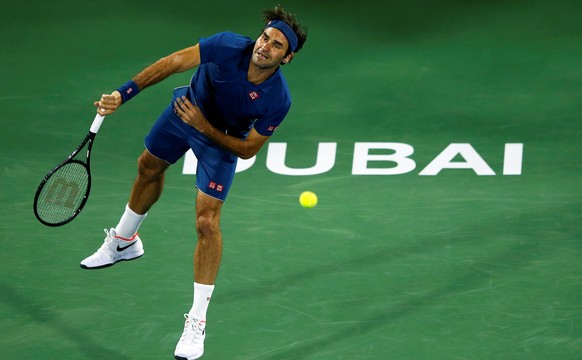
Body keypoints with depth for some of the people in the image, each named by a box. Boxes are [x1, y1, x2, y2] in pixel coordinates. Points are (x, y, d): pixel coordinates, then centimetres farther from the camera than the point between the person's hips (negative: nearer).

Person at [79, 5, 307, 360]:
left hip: (221, 141, -3)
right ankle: (124, 242, 60)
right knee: (149, 168, 28)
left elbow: (247, 149, -23)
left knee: (207, 223, -14)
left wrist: (205, 127, -32)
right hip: (185, 109, 4)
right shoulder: (227, 46, -36)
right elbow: (173, 63, -26)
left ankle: (197, 323, -3)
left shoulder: (278, 101, -35)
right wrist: (122, 94, -30)